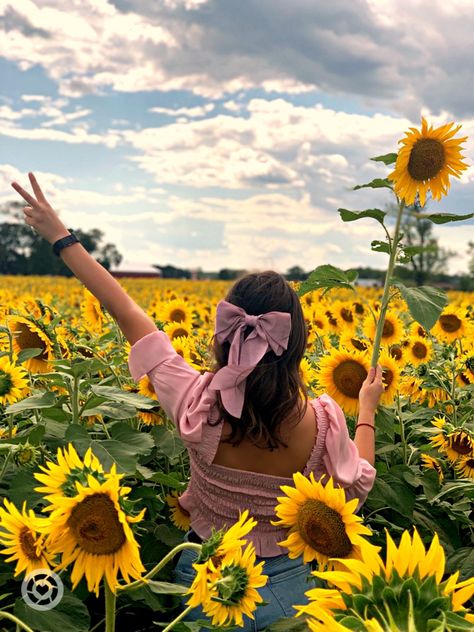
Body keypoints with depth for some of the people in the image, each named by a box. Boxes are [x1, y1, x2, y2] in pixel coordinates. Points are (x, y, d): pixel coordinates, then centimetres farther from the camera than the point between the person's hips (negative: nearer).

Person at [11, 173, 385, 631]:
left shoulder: (199, 406, -27)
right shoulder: (321, 423, -26)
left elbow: (129, 315, -17)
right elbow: (356, 488, -5)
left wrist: (61, 238, -6)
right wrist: (367, 411, 8)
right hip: (287, 586, 0)